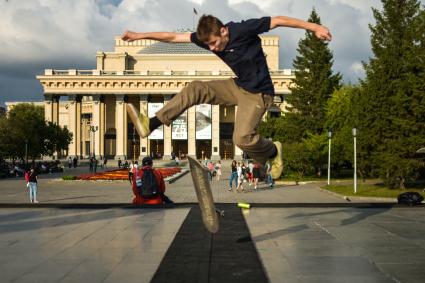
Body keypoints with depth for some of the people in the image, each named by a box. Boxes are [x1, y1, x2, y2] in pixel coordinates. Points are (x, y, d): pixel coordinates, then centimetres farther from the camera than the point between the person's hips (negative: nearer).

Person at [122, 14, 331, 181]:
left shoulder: (243, 29, -24)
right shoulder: (208, 38, -6)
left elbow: (278, 20, -20)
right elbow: (174, 37, -3)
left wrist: (314, 27, -23)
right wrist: (139, 35, -2)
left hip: (258, 93, -7)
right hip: (237, 86, 7)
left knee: (242, 138, -22)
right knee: (195, 89, -6)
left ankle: (272, 151, 10)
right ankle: (151, 124, -7)